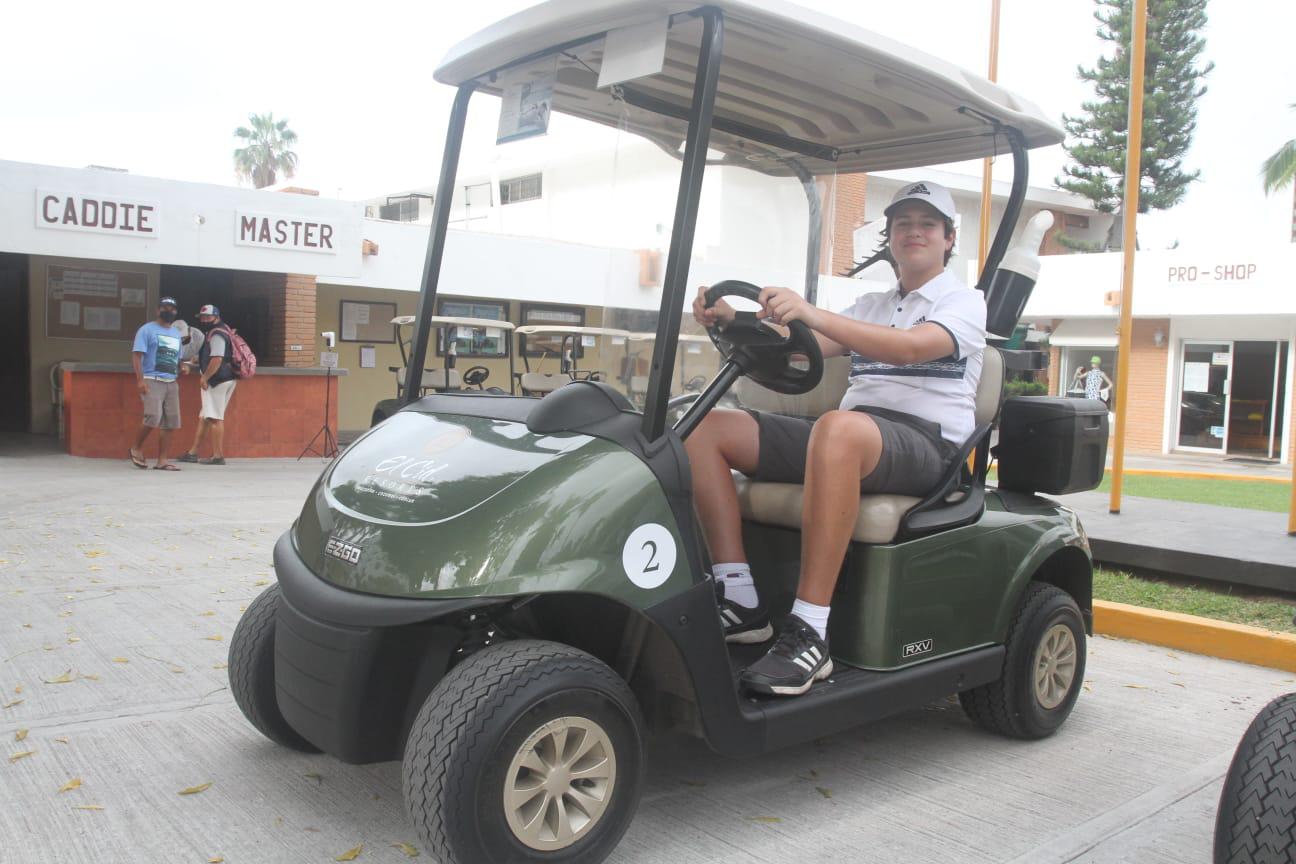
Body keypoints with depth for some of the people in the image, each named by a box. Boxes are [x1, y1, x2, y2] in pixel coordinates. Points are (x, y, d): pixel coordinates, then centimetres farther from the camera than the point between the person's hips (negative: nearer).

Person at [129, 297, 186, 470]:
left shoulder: (177, 333, 20)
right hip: (152, 381, -6)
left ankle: (162, 460, 6)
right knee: (153, 417, -18)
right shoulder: (147, 329, 1)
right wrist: (140, 380, -17)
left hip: (172, 383, 6)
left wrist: (182, 368, 10)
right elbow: (136, 355, -7)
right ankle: (136, 448, 6)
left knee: (170, 423, 0)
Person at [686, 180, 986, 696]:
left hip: (926, 443, -6)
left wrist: (813, 314, -30)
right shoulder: (871, 306, 29)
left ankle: (809, 634, -40)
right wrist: (732, 323, -7)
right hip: (848, 436, 7)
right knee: (708, 427, -10)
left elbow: (910, 347, -16)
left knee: (839, 428, -42)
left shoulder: (964, 302, 8)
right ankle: (739, 601, -16)